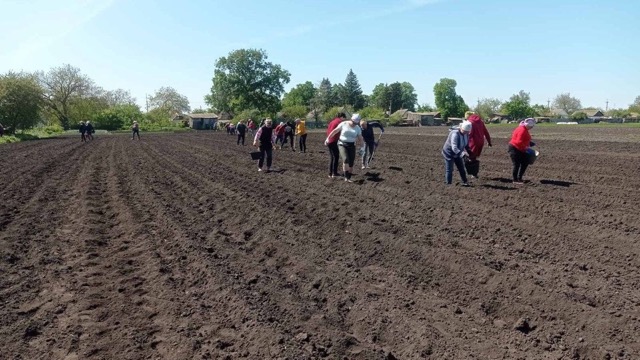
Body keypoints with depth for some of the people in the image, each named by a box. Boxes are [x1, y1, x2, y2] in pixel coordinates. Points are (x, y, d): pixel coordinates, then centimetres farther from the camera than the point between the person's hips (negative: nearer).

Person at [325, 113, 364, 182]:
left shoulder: (358, 128, 4)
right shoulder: (343, 124, -5)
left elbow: (360, 138, 7)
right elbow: (335, 131, 1)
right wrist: (328, 138, 2)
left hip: (352, 146, 3)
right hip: (342, 145, -3)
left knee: (351, 163, -1)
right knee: (346, 159, -24)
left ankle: (349, 178, 13)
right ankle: (346, 177, -16)